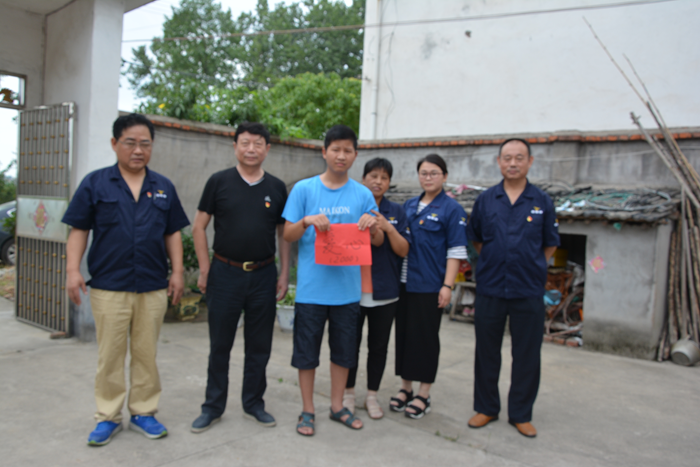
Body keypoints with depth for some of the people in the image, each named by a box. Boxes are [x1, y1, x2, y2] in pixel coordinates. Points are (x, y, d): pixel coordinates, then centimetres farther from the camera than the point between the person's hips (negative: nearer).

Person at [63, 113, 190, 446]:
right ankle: (108, 417, 23)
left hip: (153, 288, 2)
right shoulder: (95, 183, 2)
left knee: (147, 354, 11)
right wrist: (73, 270, -8)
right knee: (109, 356, 8)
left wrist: (177, 272, 2)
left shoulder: (163, 187, 9)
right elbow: (79, 230, 2)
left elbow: (173, 234, 10)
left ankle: (143, 412, 25)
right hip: (109, 287, -2)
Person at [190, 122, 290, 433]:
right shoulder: (219, 182, 0)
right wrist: (205, 270, -3)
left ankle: (253, 404, 27)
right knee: (219, 345, 8)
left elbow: (284, 233, 9)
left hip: (264, 276, 2)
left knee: (259, 346, 11)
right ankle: (213, 407, 24)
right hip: (225, 273, -1)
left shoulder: (277, 188, 5)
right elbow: (199, 227, 2)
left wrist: (284, 273, 3)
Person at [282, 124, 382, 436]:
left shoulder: (363, 195, 5)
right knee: (306, 351, 7)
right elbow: (288, 235, -1)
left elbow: (378, 241, 6)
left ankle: (337, 406, 33)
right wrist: (307, 221, -21)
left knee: (344, 351, 14)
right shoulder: (304, 189, -1)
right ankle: (308, 410, 26)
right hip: (312, 287, -2)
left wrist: (372, 225, -16)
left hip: (347, 288, 3)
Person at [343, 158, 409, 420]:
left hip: (384, 290, 2)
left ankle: (372, 395, 27)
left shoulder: (396, 212, 5)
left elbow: (403, 250, -1)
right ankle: (348, 393, 26)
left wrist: (388, 228, -18)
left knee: (379, 345, 11)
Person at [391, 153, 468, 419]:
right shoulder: (409, 206, 12)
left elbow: (456, 252, -9)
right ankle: (406, 387, 26)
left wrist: (448, 286, -15)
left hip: (430, 286, -5)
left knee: (425, 338, 2)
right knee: (403, 334, 11)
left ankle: (423, 395, 16)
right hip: (404, 283, 6)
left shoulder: (451, 209, -5)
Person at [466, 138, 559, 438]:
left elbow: (550, 245, 9)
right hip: (490, 289, 1)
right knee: (486, 351, 10)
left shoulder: (542, 201, 1)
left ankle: (521, 414, 24)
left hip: (528, 292, 0)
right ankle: (486, 408, 27)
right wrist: (494, 262, 6)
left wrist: (531, 267, 3)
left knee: (527, 355, 8)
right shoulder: (485, 200, 3)